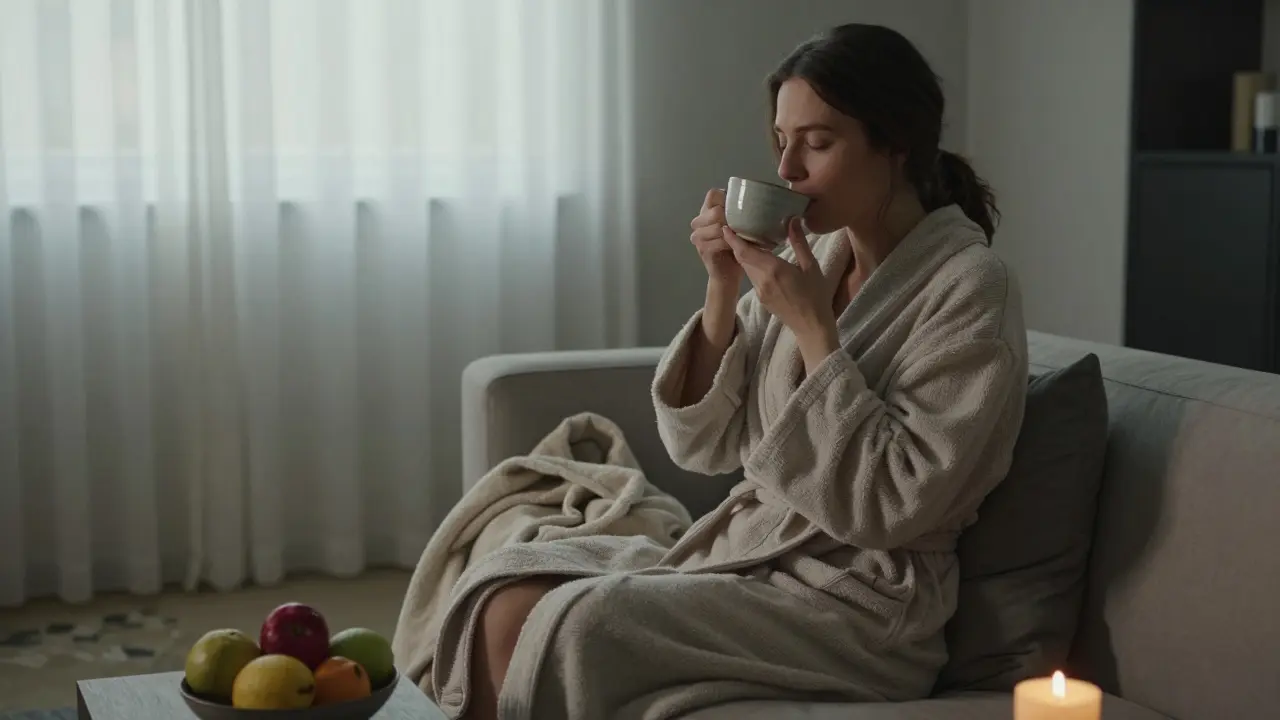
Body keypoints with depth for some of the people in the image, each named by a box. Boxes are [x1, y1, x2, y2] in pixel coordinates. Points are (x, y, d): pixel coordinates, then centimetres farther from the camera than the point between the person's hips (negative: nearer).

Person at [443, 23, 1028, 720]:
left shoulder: (969, 286, -12)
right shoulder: (813, 257, 7)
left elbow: (894, 506, -19)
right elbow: (703, 443, 6)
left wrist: (812, 328, -20)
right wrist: (722, 290, -7)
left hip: (860, 609, -7)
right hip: (743, 555, 7)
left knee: (578, 626, -24)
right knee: (508, 600, -10)